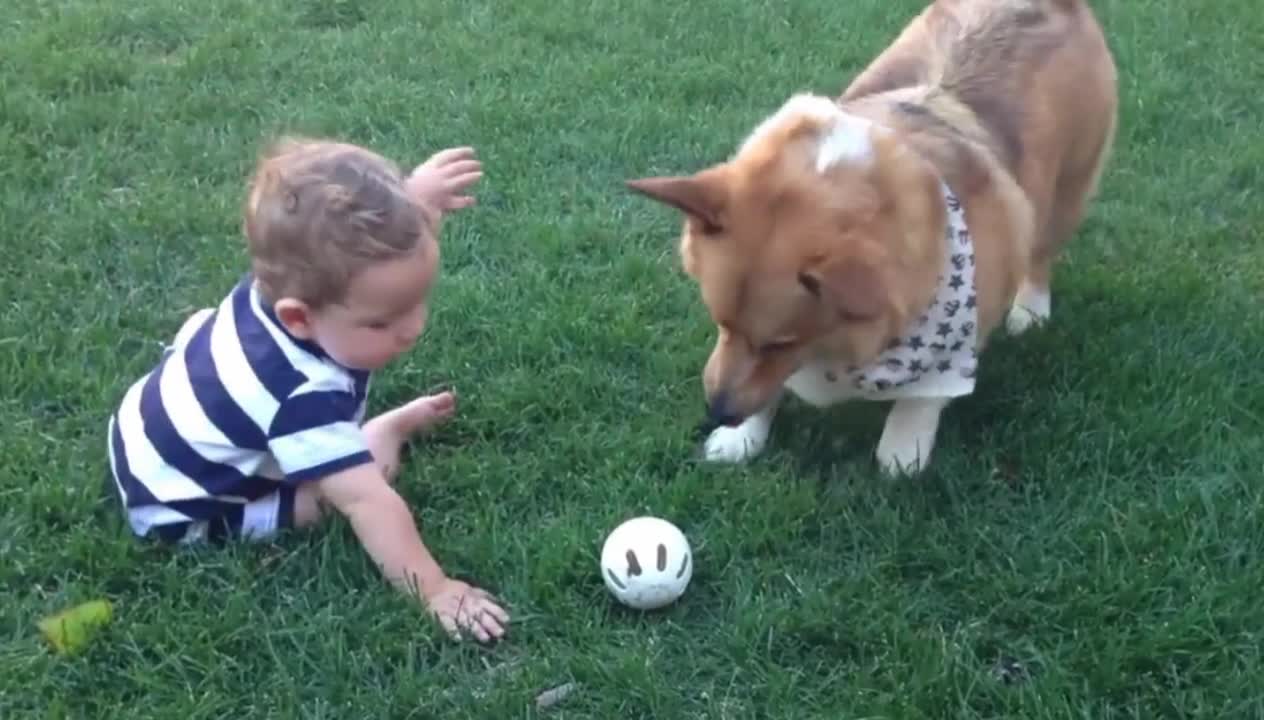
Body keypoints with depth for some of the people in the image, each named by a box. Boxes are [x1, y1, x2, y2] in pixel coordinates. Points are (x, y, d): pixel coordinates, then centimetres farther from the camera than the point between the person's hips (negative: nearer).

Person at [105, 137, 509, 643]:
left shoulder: (294, 276, -22)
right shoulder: (305, 394, -43)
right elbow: (366, 502, -43)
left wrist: (418, 197, -12)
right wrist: (436, 592, -41)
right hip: (178, 510, -8)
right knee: (363, 475, -16)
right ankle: (390, 429, 9)